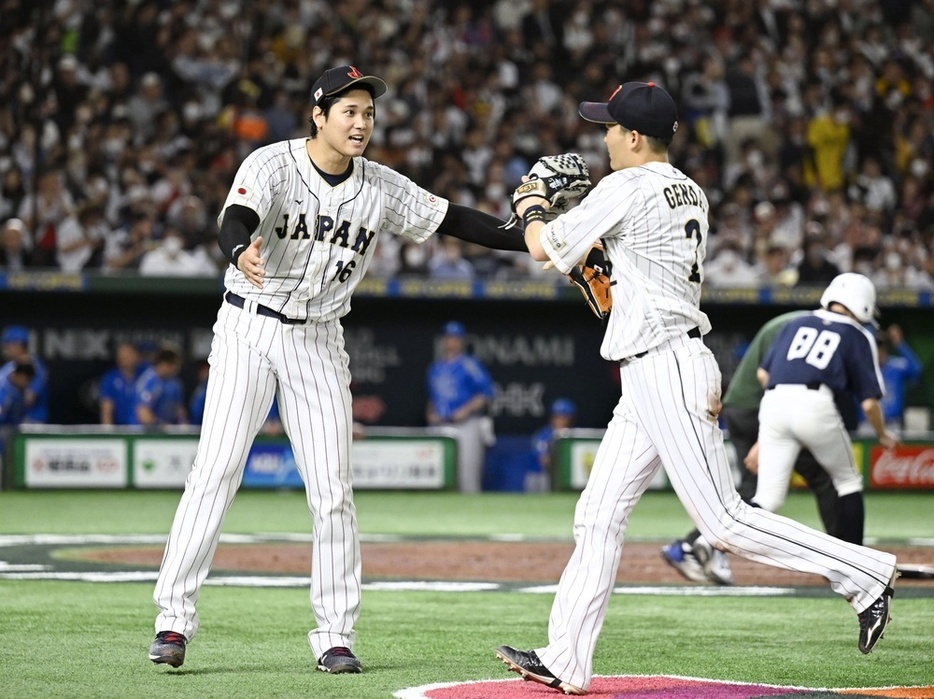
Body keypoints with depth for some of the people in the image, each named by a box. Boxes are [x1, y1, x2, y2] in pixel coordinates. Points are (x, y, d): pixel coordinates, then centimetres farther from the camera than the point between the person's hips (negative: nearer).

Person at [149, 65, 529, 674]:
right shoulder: (272, 165, -12)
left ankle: (335, 635, 7)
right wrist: (242, 251, -53)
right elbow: (235, 220, -29)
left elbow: (452, 219, 5)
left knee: (333, 488, 0)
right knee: (216, 470, -12)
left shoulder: (382, 187, 1)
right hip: (250, 329, -4)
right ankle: (175, 617, -8)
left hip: (319, 342, 4)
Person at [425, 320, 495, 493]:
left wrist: (466, 410, -15)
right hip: (440, 426, 6)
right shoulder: (435, 367, 16)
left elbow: (487, 392, -7)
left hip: (466, 425, -6)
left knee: (467, 471, -10)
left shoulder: (470, 364, -3)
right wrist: (430, 413, 8)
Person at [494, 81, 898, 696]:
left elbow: (544, 248, -4)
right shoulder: (692, 195, 14)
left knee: (724, 521, -10)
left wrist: (532, 209, 16)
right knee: (600, 513, 8)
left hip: (664, 369, -10)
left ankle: (864, 574, -7)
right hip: (648, 377, 10)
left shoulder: (627, 189, -12)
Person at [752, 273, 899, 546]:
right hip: (815, 406, -3)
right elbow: (869, 401, 10)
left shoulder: (796, 324, 25)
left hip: (773, 402, 4)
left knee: (767, 500, 2)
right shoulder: (859, 336, 14)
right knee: (848, 482, 21)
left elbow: (763, 373, 20)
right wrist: (883, 436, 27)